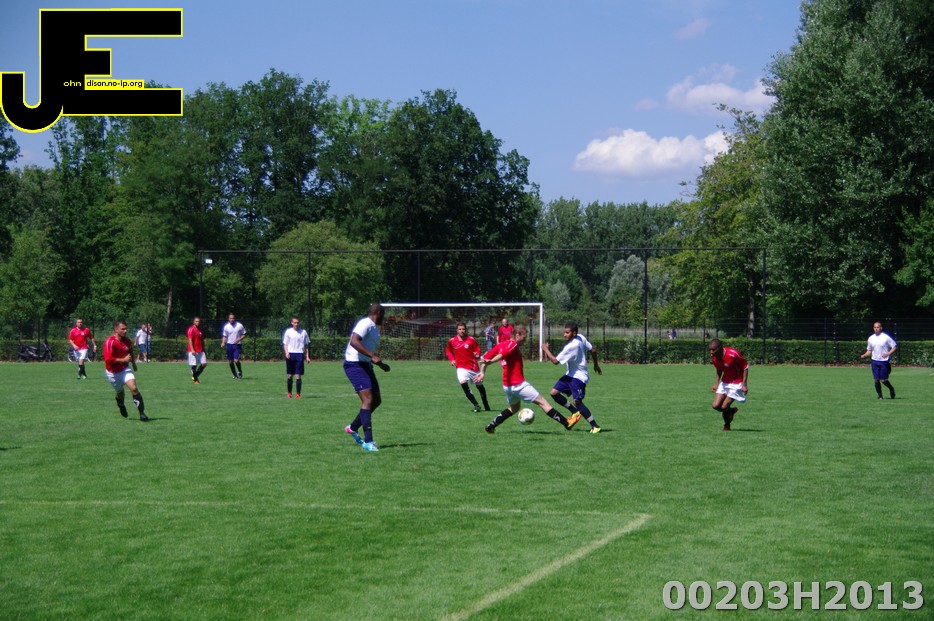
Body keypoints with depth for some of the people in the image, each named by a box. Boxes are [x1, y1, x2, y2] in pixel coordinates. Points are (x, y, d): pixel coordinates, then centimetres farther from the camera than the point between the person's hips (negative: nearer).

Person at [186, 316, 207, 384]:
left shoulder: (200, 330, 16)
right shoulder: (191, 329, -7)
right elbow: (190, 340, -14)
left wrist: (203, 349, 19)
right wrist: (192, 349, -21)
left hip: (200, 351, 7)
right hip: (193, 351, -7)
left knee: (204, 363, 0)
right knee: (194, 365, -3)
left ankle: (195, 376, 14)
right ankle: (195, 380, 7)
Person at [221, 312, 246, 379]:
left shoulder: (239, 326, -4)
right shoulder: (226, 326, 3)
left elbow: (244, 334, 5)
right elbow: (224, 336, 13)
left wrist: (239, 339, -12)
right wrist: (223, 343, -5)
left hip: (237, 344, -3)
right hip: (229, 344, 3)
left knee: (236, 360, -15)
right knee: (230, 361, 3)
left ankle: (240, 372, 12)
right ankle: (235, 375, 18)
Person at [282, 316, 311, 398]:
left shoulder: (303, 332, 8)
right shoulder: (288, 332, 5)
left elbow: (306, 345, 14)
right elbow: (285, 344, 5)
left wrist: (307, 356, 8)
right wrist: (286, 352, -13)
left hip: (299, 354, 0)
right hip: (290, 354, 0)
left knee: (298, 376, -5)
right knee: (290, 376, 4)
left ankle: (298, 394, -2)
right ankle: (289, 393, 18)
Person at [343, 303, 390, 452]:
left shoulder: (373, 328, 18)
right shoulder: (366, 323, -14)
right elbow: (354, 341, -28)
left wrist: (380, 364, 26)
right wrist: (372, 356, -31)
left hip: (365, 365, 10)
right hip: (355, 365, -10)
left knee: (377, 400, 11)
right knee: (368, 400, -16)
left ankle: (353, 428, 25)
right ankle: (368, 441, -17)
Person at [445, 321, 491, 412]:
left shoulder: (471, 339, -7)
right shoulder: (452, 341, -3)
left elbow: (477, 348, 2)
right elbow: (448, 350, 14)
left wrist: (477, 354, -19)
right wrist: (452, 359, -1)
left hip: (473, 367, 0)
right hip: (461, 367, 0)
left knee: (480, 386, 12)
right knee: (463, 383, -23)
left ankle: (486, 406, 33)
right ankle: (476, 405, -13)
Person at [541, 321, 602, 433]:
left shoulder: (571, 346, -27)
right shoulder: (581, 337, -2)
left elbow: (555, 361, -22)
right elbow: (593, 350, 10)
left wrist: (546, 349, -9)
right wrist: (596, 364, 24)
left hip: (579, 376, -10)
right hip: (571, 374, 10)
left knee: (576, 401, -15)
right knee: (554, 393, 4)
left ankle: (595, 426, -6)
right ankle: (574, 412, 17)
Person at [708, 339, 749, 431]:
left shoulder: (733, 354, -27)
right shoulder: (714, 357, -7)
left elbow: (745, 367, -16)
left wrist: (744, 385, -19)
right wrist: (717, 383, 3)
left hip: (737, 383, -6)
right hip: (725, 382, 6)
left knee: (724, 407, -13)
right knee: (716, 406, -6)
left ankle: (726, 425, 19)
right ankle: (731, 411, 25)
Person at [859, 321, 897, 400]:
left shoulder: (886, 337, -5)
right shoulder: (871, 338, 8)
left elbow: (894, 347, -1)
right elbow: (869, 350, 16)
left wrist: (888, 354, -17)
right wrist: (864, 355, -3)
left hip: (884, 361, -4)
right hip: (875, 361, 4)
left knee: (883, 380, -3)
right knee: (876, 380, -1)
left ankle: (891, 389, 25)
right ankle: (879, 395, 12)